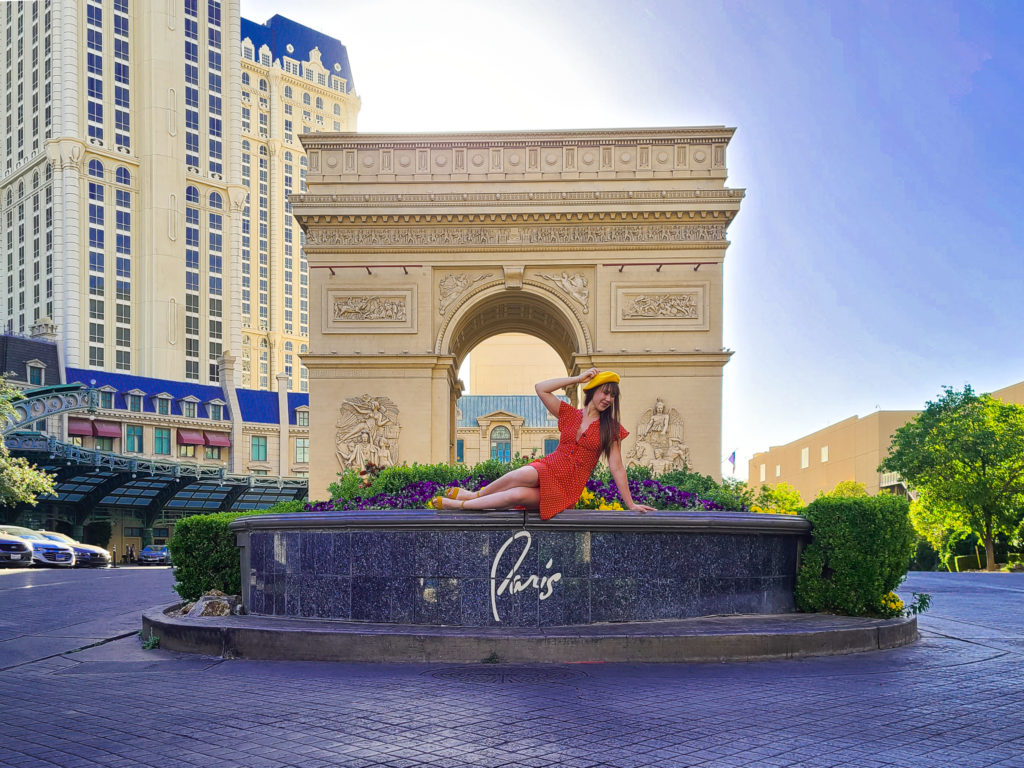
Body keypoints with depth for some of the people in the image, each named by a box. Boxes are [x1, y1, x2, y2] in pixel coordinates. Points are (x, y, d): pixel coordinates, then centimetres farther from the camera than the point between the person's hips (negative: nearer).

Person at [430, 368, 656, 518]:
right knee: (525, 475, -38)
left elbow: (616, 468, 4)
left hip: (567, 488, -1)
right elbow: (540, 389, -2)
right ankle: (476, 494, -13)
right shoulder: (569, 414, 8)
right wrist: (577, 379, -1)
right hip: (548, 469, 1)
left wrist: (630, 504, 1)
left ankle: (459, 504, -18)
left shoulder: (610, 429, 5)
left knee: (518, 496, -31)